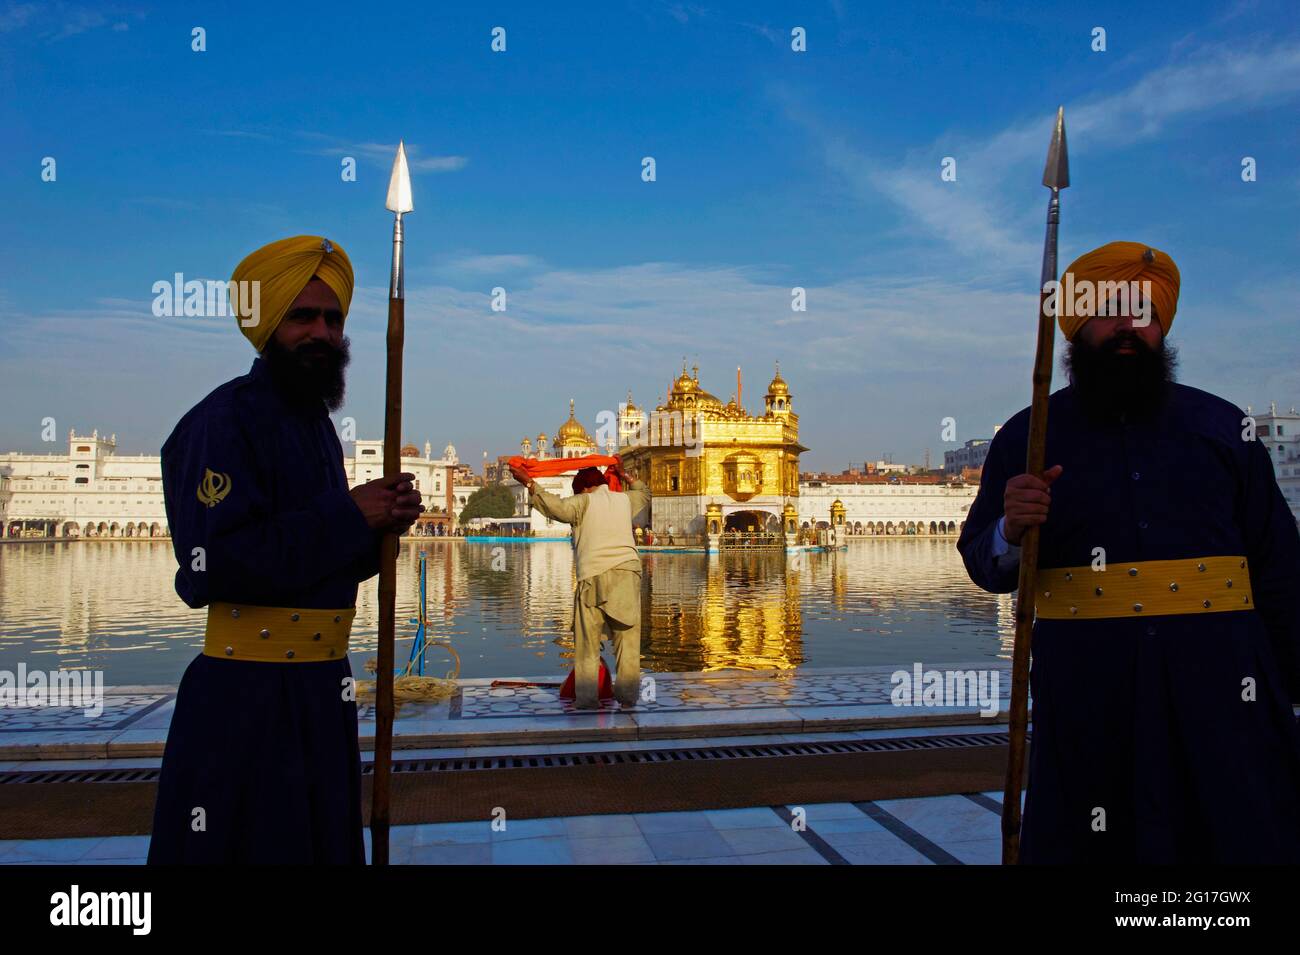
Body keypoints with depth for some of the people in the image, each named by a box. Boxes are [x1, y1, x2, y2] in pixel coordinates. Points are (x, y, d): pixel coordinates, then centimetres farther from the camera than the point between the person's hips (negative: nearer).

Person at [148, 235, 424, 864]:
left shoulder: (317, 424, 14)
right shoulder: (223, 422, -13)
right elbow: (214, 565, -25)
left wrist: (382, 524, -3)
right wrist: (348, 517, -20)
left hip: (322, 693, 8)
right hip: (244, 701, -8)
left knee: (325, 844, 19)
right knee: (237, 844, 4)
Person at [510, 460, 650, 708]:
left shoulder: (584, 502, 4)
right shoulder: (624, 499, 18)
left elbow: (557, 506, -13)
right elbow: (644, 493, 39)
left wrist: (528, 483, -8)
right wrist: (625, 476, 50)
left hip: (594, 575, -4)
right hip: (628, 573, 4)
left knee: (588, 642, 1)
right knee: (628, 640, 6)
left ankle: (587, 697, 1)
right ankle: (628, 695, 8)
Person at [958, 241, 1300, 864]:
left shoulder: (1222, 426, 10)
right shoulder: (1027, 436, 6)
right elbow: (985, 568, 7)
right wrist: (1011, 532, -15)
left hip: (1217, 680, 2)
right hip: (1088, 691, -1)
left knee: (1250, 837, 6)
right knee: (1088, 841, 6)